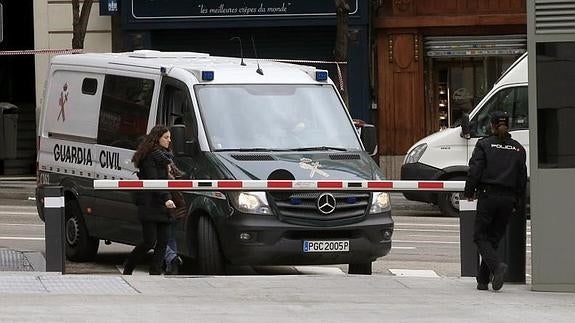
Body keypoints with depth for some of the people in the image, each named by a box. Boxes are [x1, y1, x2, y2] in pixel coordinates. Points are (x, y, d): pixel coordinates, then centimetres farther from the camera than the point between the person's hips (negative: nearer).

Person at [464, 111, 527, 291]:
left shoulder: (484, 145, -1)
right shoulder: (518, 149, 10)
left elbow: (475, 170, -6)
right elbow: (522, 177, 10)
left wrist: (469, 192, 6)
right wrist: (517, 201, 17)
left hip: (488, 195, -4)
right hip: (508, 198, 4)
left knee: (480, 236, 3)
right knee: (494, 237, 12)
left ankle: (497, 266, -22)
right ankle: (483, 280, 12)